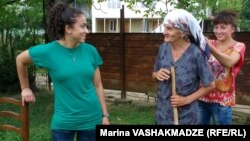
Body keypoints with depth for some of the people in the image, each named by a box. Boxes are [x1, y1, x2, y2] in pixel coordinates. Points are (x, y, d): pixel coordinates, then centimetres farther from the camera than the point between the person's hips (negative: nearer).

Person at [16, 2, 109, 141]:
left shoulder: (90, 50, -3)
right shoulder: (48, 51, -11)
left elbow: (98, 85, 4)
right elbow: (20, 60, 8)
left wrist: (105, 115, 4)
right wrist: (25, 88, 12)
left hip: (91, 119, 2)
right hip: (63, 121, -2)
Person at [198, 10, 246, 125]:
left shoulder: (238, 46, -5)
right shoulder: (211, 43, 7)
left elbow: (229, 62, -26)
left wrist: (209, 46, -40)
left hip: (221, 101, -3)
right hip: (202, 96, 3)